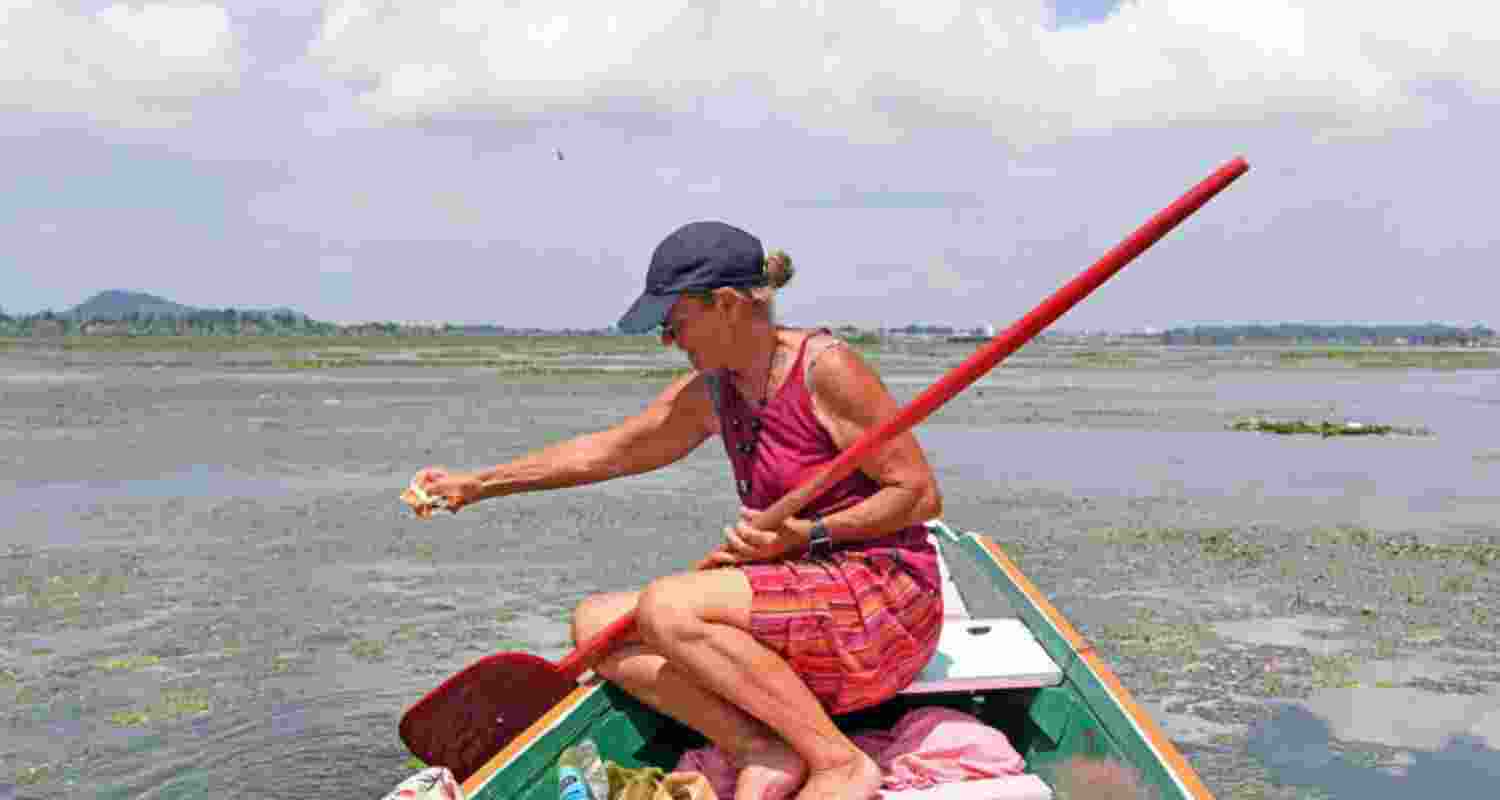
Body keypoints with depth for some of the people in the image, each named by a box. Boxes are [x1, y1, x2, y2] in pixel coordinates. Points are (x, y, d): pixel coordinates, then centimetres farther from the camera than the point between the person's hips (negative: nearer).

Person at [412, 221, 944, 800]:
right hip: (806, 608, 8)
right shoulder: (710, 392, 8)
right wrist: (477, 485, 16)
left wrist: (809, 534, -21)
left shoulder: (826, 369, -14)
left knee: (666, 608, -27)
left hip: (888, 604, -8)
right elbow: (605, 451, 15)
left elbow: (921, 494, -12)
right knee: (595, 621, -2)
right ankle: (761, 752, -14)